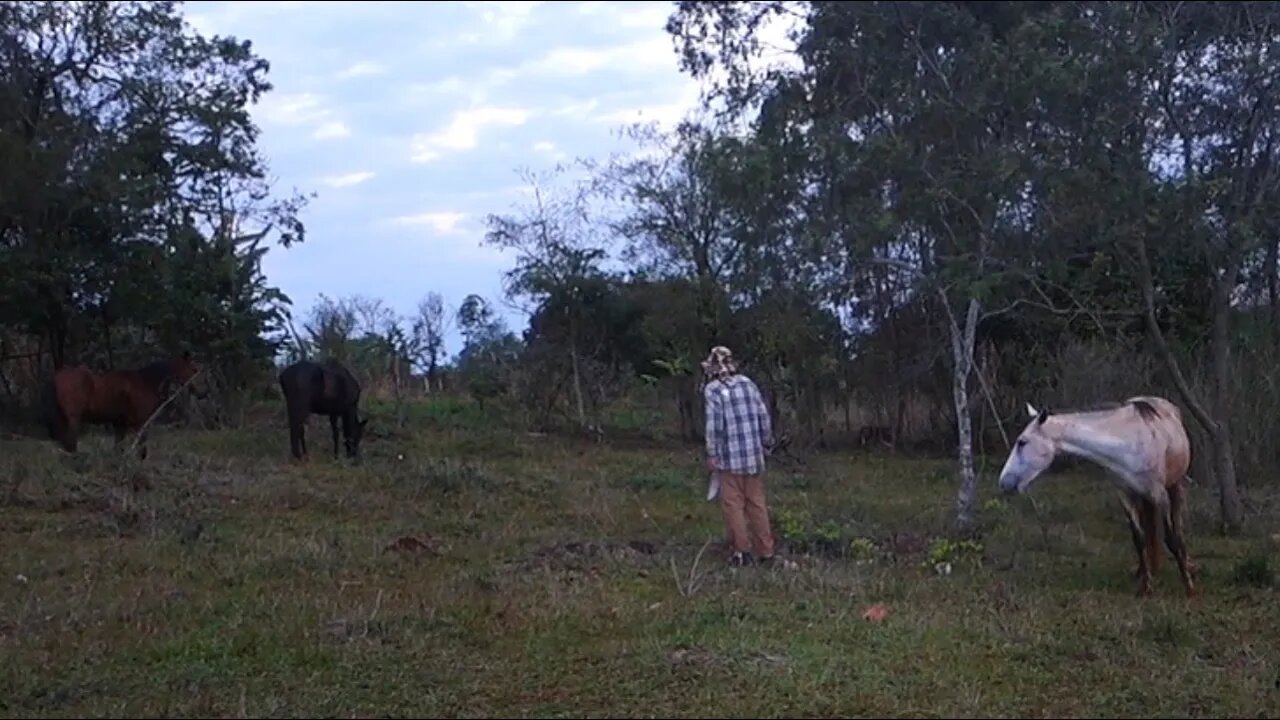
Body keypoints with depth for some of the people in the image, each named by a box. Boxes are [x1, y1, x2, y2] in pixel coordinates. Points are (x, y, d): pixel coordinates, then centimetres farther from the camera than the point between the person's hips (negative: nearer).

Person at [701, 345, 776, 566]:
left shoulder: (712, 390, -8)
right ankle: (765, 550, 14)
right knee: (757, 502, 11)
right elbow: (764, 416, 7)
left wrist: (711, 454, -6)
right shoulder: (748, 384, 6)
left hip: (730, 457, -5)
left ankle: (742, 551, 3)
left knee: (733, 504, 3)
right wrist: (766, 442, 17)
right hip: (754, 454, 5)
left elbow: (714, 424, -12)